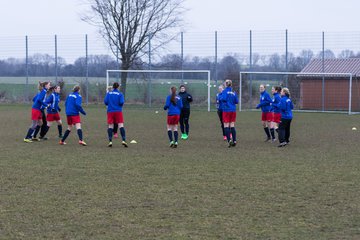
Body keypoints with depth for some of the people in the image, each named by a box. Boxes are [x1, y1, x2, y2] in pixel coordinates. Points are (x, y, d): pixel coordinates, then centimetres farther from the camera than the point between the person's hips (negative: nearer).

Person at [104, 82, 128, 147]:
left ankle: (110, 141, -2)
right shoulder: (120, 94, -2)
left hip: (110, 111, 2)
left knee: (110, 126, 6)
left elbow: (105, 102, 0)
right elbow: (121, 102, -11)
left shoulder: (108, 93, 4)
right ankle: (123, 140, -14)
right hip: (118, 111, -2)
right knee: (121, 125, -3)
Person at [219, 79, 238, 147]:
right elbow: (237, 101, 7)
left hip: (226, 110, -5)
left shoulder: (225, 91, -7)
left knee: (226, 126, -2)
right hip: (233, 110, 5)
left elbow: (223, 99, -19)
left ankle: (229, 140, -14)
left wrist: (220, 96, 1)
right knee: (232, 126, 9)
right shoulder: (233, 92, 8)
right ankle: (234, 141, 5)